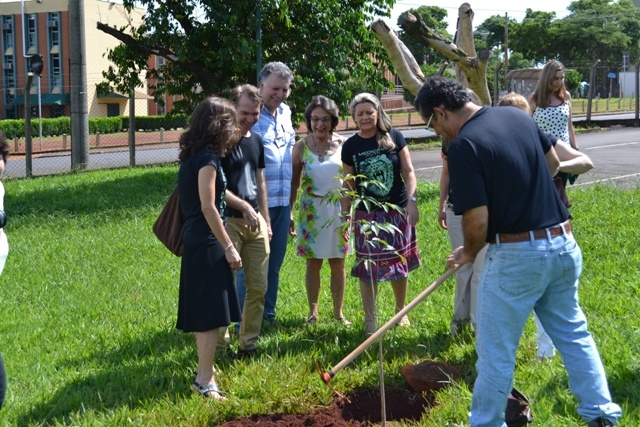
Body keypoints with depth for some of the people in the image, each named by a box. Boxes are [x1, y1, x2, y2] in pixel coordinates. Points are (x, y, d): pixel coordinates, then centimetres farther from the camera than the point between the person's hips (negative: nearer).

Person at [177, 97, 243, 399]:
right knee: (211, 313, -5)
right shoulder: (207, 158, -16)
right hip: (207, 243, -10)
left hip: (195, 241, 10)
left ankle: (205, 369, 28)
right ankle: (205, 380, -1)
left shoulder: (192, 156, 12)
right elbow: (208, 207, -19)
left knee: (204, 312, 17)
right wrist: (229, 247, -16)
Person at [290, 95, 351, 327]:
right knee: (313, 262, 6)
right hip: (312, 210, 0)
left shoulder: (343, 144, -2)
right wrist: (289, 213, 1)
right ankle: (313, 312, 18)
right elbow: (295, 182, 3)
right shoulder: (301, 146, -2)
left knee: (338, 262, 7)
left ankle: (338, 312, 18)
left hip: (339, 209, 0)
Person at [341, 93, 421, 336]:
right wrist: (345, 215, 3)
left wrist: (412, 200, -9)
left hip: (398, 211, 0)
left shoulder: (394, 137, -3)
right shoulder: (350, 147, 0)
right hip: (367, 215, 0)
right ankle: (370, 320, 10)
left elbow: (408, 171, 1)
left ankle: (401, 311, 29)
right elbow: (348, 185, 6)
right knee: (368, 268, 0)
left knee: (400, 264, 9)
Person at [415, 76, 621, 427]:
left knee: (496, 352, 8)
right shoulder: (517, 115, 6)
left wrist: (469, 253, 1)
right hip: (564, 245, 8)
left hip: (517, 256, -7)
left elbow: (477, 220, -18)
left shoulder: (463, 146, -17)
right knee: (574, 335, 20)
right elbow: (553, 163, 21)